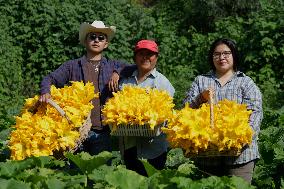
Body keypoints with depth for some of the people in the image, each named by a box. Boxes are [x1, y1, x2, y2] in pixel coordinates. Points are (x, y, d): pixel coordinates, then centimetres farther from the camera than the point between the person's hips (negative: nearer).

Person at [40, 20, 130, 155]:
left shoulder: (113, 66, 15)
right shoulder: (72, 66, 11)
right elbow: (50, 79, 5)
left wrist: (117, 73, -4)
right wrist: (45, 92, -16)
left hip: (102, 132, 1)